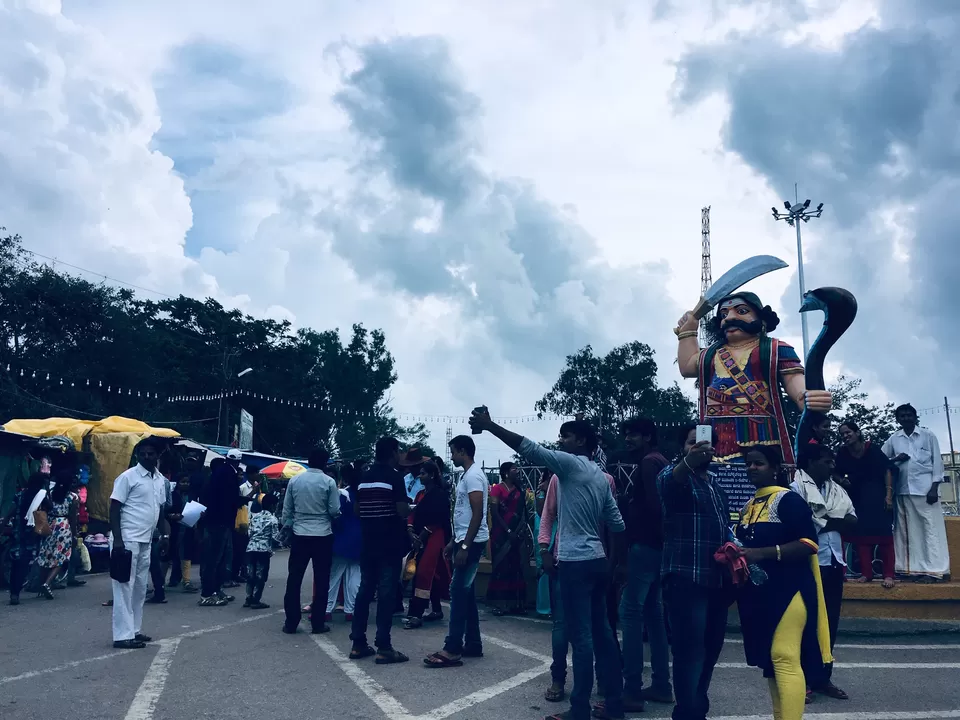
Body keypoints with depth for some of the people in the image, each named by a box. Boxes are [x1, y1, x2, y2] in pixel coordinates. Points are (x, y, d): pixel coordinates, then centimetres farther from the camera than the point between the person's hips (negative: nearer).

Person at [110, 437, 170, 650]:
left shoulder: (161, 480, 11)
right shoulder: (128, 477, -9)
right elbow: (114, 509, -10)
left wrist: (165, 535, 10)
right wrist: (117, 539, -17)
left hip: (146, 541, 7)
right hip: (127, 540, -7)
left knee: (140, 588, 12)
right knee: (125, 587, -4)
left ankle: (134, 630, 20)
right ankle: (123, 635, -2)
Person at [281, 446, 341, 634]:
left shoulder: (294, 480, 2)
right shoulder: (329, 482, -7)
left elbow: (287, 510, 6)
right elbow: (335, 511, -6)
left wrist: (288, 528, 18)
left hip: (300, 535, 3)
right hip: (323, 536, -2)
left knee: (294, 579, 7)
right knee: (321, 580, 5)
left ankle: (290, 622, 9)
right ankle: (317, 623, 7)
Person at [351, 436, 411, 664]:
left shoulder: (364, 478, 10)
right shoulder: (394, 476, -11)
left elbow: (356, 510, 15)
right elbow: (402, 511, -18)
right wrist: (411, 510, 3)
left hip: (368, 542, 7)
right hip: (390, 544, -7)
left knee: (365, 589, 11)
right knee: (386, 593, -4)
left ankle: (358, 644, 14)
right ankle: (383, 647, -3)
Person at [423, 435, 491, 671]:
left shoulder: (473, 476, -16)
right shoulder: (467, 476, 16)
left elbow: (478, 514, -22)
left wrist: (465, 547, -24)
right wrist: (454, 542, 21)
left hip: (472, 542, -10)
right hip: (465, 541, 10)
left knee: (459, 592, -9)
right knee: (466, 593, 12)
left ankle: (453, 650, -7)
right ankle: (473, 644, 18)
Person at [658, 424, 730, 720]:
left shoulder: (716, 483, 18)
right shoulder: (674, 475, -5)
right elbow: (669, 480, -31)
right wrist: (688, 462, -53)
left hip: (717, 579, 7)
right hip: (686, 578, -7)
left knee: (711, 647, 12)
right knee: (690, 649, -11)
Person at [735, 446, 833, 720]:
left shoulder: (788, 500, -9)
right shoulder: (748, 506, 15)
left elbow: (808, 543, -18)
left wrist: (763, 553, -24)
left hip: (786, 590, -8)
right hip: (757, 592, 8)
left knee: (784, 658, -12)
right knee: (769, 660, 12)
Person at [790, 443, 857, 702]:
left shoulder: (837, 489, 14)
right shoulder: (797, 488, -7)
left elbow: (853, 521, 8)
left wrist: (827, 521, -10)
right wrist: (832, 521, -8)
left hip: (833, 563, 7)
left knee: (830, 622, 11)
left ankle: (822, 678, 22)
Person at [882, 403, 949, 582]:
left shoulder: (928, 436, 5)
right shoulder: (893, 439, 10)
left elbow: (937, 461, 1)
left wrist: (934, 487, -7)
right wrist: (895, 459, -6)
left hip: (925, 488, -3)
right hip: (903, 490, 3)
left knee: (930, 528, -6)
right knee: (908, 530, 3)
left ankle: (933, 570, -7)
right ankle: (914, 568, 6)